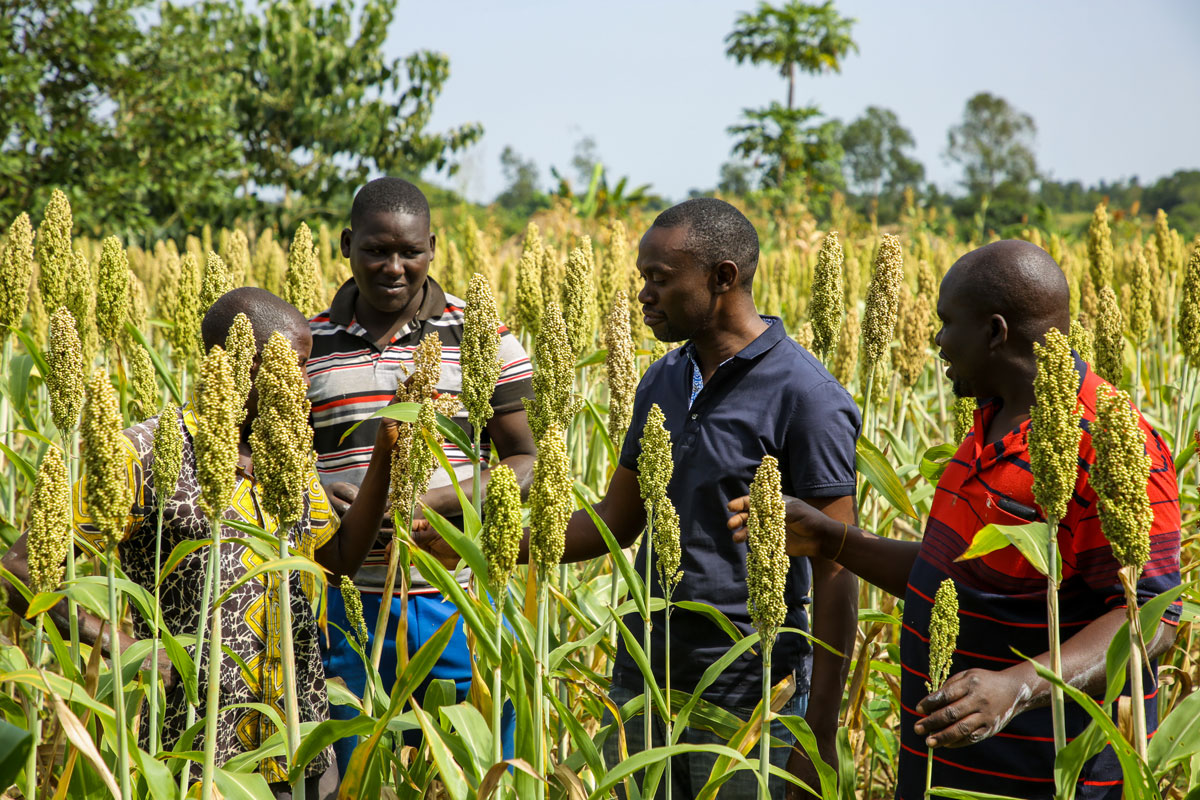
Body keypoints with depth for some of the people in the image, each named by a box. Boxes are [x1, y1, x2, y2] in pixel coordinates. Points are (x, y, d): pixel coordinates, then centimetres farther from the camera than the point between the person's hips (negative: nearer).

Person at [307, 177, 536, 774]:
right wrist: (317, 496, -12)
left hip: (457, 597, -1)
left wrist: (429, 501, -15)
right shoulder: (306, 345, 5)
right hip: (345, 601, 1)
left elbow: (527, 462, 0)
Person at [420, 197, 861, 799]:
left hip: (749, 700, -6)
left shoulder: (807, 397, -13)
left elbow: (834, 572, -14)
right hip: (643, 682, 7)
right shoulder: (662, 383, 9)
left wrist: (820, 738, -15)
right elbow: (615, 521, 17)